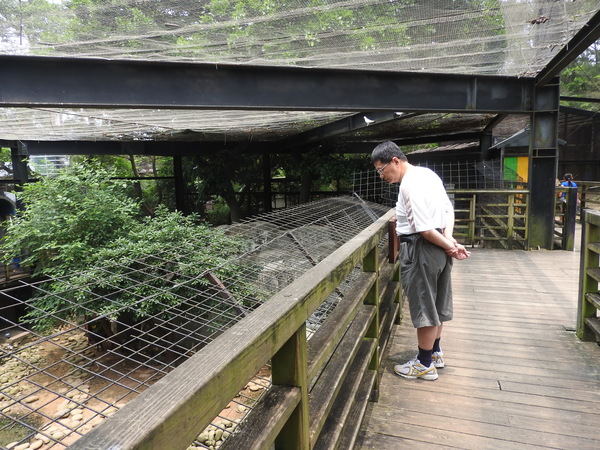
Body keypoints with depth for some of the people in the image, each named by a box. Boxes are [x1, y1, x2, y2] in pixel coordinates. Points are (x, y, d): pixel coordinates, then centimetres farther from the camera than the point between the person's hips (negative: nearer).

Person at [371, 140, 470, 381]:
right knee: (436, 304, 20)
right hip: (438, 248, 10)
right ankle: (435, 352, 37)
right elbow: (448, 208, 12)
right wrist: (449, 238, 0)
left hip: (421, 248, -10)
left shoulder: (410, 184, -20)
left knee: (423, 307, 4)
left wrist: (449, 246, -11)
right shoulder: (427, 173, 10)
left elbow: (425, 229, -24)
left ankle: (425, 364, 20)